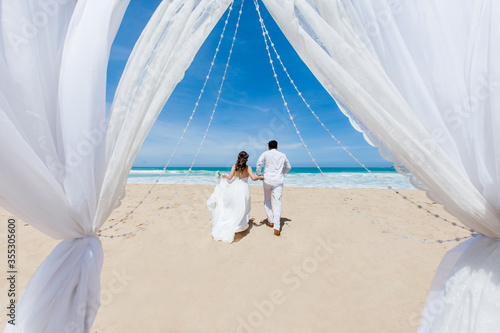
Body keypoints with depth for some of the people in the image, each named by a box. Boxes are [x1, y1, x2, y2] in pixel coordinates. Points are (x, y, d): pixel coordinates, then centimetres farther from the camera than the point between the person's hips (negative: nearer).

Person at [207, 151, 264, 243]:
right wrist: (260, 177, 3)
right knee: (242, 209, 14)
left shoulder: (234, 167, -1)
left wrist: (225, 175, 15)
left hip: (234, 188, 3)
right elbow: (253, 178, -15)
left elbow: (230, 178, -5)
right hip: (243, 189, -2)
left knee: (232, 207, 19)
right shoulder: (248, 167, -6)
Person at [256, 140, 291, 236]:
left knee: (267, 200, 19)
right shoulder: (282, 155, 12)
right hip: (278, 181, 1)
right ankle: (277, 227, -6)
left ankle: (270, 221, 22)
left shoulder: (265, 153, 4)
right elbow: (288, 167, 23)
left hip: (267, 180, -1)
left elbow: (259, 163, -13)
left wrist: (258, 174, 0)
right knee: (277, 203, -1)